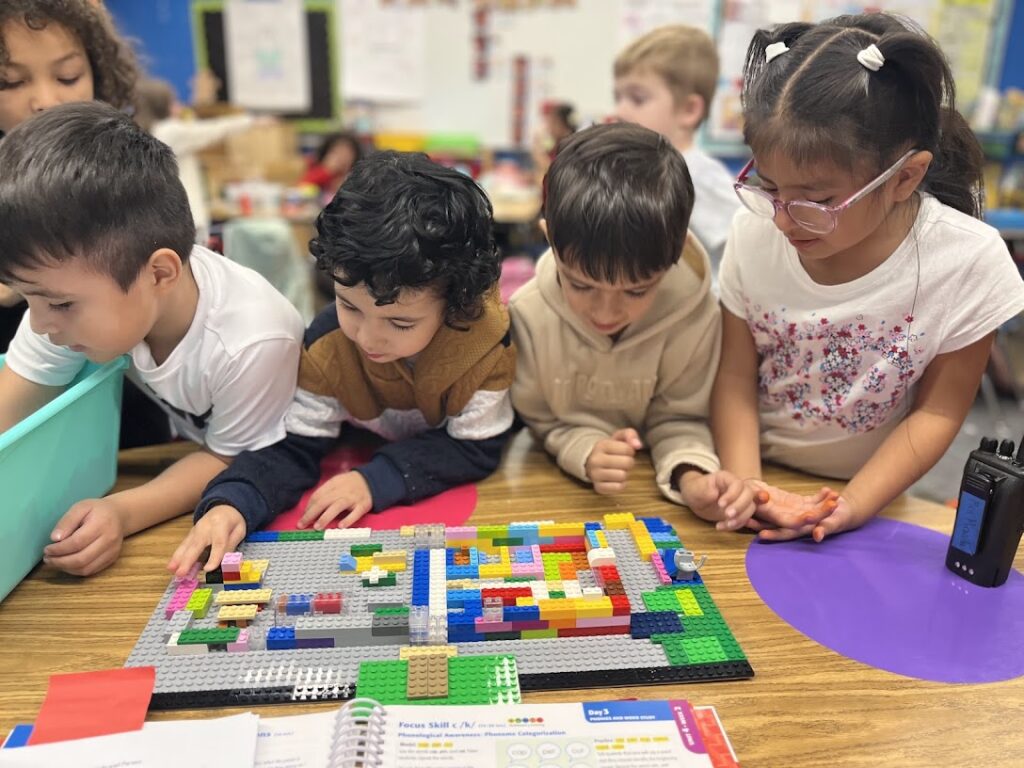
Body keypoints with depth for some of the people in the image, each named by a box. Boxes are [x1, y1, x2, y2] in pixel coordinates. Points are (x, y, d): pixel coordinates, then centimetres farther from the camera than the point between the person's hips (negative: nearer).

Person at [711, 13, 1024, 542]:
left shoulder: (966, 262, -17)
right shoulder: (756, 230, -13)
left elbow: (937, 412, -8)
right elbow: (735, 374, -6)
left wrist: (851, 507, -18)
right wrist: (742, 483, -19)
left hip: (866, 497, 0)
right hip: (758, 477, 1)